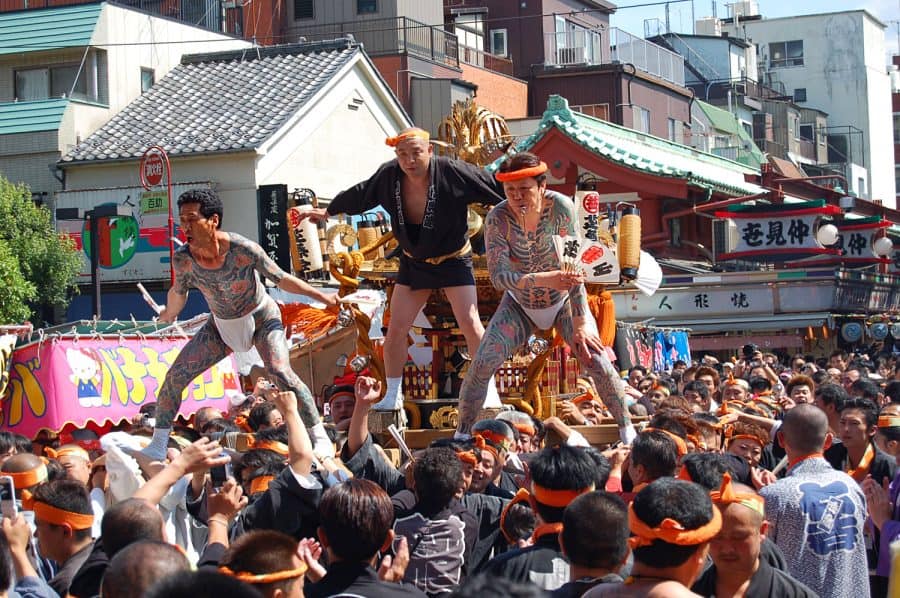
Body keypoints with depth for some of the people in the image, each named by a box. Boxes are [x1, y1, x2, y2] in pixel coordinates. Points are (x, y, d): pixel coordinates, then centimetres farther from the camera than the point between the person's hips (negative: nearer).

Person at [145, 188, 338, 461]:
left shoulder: (243, 249, -31)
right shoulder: (182, 259, -21)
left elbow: (281, 278, -16)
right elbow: (178, 293, 3)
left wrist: (320, 295, -12)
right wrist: (168, 315, 20)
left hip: (261, 319, -4)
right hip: (221, 326, 4)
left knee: (280, 373, -26)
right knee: (176, 375, -8)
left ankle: (320, 438, -11)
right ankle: (157, 446, 7)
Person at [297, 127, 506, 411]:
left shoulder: (452, 172, -26)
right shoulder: (388, 176, -14)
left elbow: (496, 188, -18)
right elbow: (359, 195, 6)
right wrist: (328, 211, 18)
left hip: (453, 260, -3)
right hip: (414, 262, 4)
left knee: (470, 324, -12)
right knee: (396, 329, -1)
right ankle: (392, 396, 13)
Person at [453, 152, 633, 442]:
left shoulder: (561, 208, -25)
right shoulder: (497, 219, -24)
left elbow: (574, 269, -24)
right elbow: (498, 276, -32)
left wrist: (581, 323, -29)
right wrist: (544, 279, -48)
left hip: (563, 302, 0)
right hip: (519, 306, 1)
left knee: (595, 357, -17)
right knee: (482, 362, -15)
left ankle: (627, 429, 2)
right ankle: (462, 434, 3)